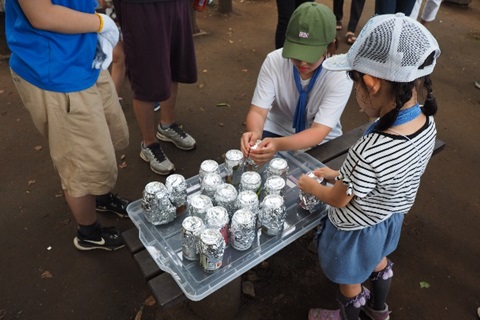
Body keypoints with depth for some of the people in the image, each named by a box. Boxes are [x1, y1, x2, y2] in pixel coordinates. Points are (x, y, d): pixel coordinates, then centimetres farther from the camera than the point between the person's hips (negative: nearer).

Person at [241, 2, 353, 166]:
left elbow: (319, 131, -30)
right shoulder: (274, 60, -19)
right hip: (277, 130, 1)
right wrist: (255, 133, -44)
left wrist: (279, 145, -49)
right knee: (249, 159, -21)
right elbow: (257, 110, -19)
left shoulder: (340, 76, -24)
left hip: (321, 140, -1)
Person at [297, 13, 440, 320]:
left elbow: (337, 199, -24)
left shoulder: (369, 152, -43)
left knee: (350, 281, 24)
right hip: (391, 217, 7)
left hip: (357, 228, -7)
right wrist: (340, 174, 2)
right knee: (378, 261, 36)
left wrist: (311, 186, -5)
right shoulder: (427, 123, -19)